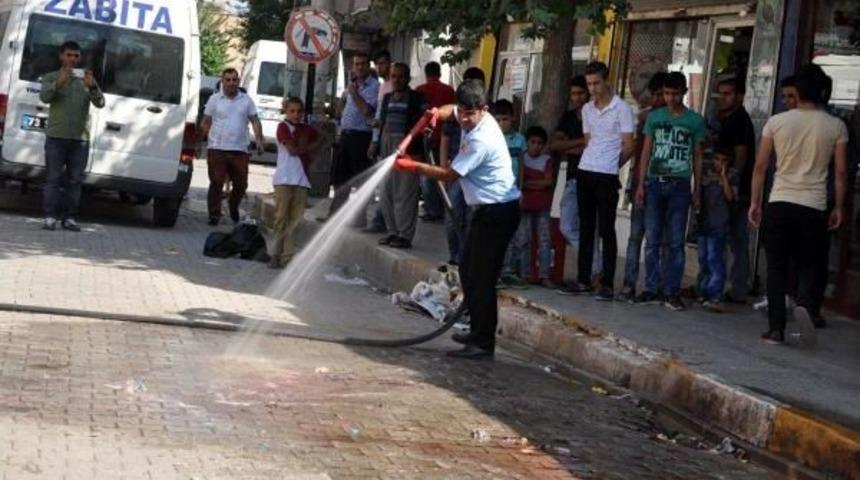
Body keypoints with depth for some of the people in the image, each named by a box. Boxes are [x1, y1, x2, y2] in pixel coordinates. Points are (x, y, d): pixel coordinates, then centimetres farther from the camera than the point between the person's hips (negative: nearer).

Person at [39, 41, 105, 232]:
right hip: (56, 137, -2)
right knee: (54, 178, -6)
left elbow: (100, 103, 0)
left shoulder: (86, 79, 13)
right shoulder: (50, 78, 8)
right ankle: (50, 217, -6)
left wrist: (92, 87, -21)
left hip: (80, 138, 2)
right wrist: (58, 83, -30)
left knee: (75, 180, 1)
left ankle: (69, 218, 4)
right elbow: (44, 97, -11)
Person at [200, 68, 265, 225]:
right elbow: (205, 123, 8)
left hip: (240, 150, 2)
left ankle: (233, 207, 30)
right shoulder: (214, 99, 6)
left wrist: (259, 139, -2)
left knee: (241, 184, 4)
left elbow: (255, 121, 11)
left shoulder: (246, 100, 11)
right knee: (216, 183, -5)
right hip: (217, 149, -2)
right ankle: (214, 214, 2)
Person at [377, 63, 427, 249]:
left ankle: (405, 235, -4)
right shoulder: (387, 98, 17)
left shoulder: (417, 99, -2)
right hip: (387, 149, 7)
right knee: (387, 193, 9)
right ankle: (392, 231, 18)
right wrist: (380, 146, 15)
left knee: (405, 195, -7)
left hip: (407, 151, -7)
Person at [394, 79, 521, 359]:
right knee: (469, 270, 17)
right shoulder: (473, 119, 5)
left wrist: (414, 167, -5)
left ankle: (484, 343, -10)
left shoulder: (481, 141, -23)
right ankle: (478, 331, 26)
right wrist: (436, 114, 4)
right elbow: (449, 111, 28)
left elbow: (449, 175, -16)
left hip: (498, 212, -11)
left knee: (482, 276, -12)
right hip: (486, 210, 11)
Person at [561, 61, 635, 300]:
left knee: (606, 230, -3)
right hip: (585, 172, 6)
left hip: (607, 176, -6)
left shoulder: (621, 109, -6)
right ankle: (583, 280, 13)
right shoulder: (587, 109, 13)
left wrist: (611, 165, 5)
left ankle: (607, 284, 0)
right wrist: (593, 161, 9)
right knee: (586, 228, 8)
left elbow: (628, 146, -5)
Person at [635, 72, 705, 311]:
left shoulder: (695, 121, 5)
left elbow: (698, 158, 8)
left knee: (675, 242, -2)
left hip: (679, 186, -2)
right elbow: (646, 152, 10)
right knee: (652, 240, 2)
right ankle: (652, 289, 8)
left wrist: (697, 191, 4)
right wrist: (641, 185, 3)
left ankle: (672, 292, 1)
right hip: (654, 183, 2)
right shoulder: (655, 117, 9)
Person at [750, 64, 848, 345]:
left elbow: (760, 167, 1)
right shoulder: (836, 126, 0)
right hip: (814, 206, 0)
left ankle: (776, 328, 5)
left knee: (776, 267, 8)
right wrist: (838, 208, 11)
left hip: (779, 203, 0)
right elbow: (841, 172, 2)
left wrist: (755, 202, 9)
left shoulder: (777, 122, 0)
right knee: (808, 266, 11)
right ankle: (803, 303, -18)